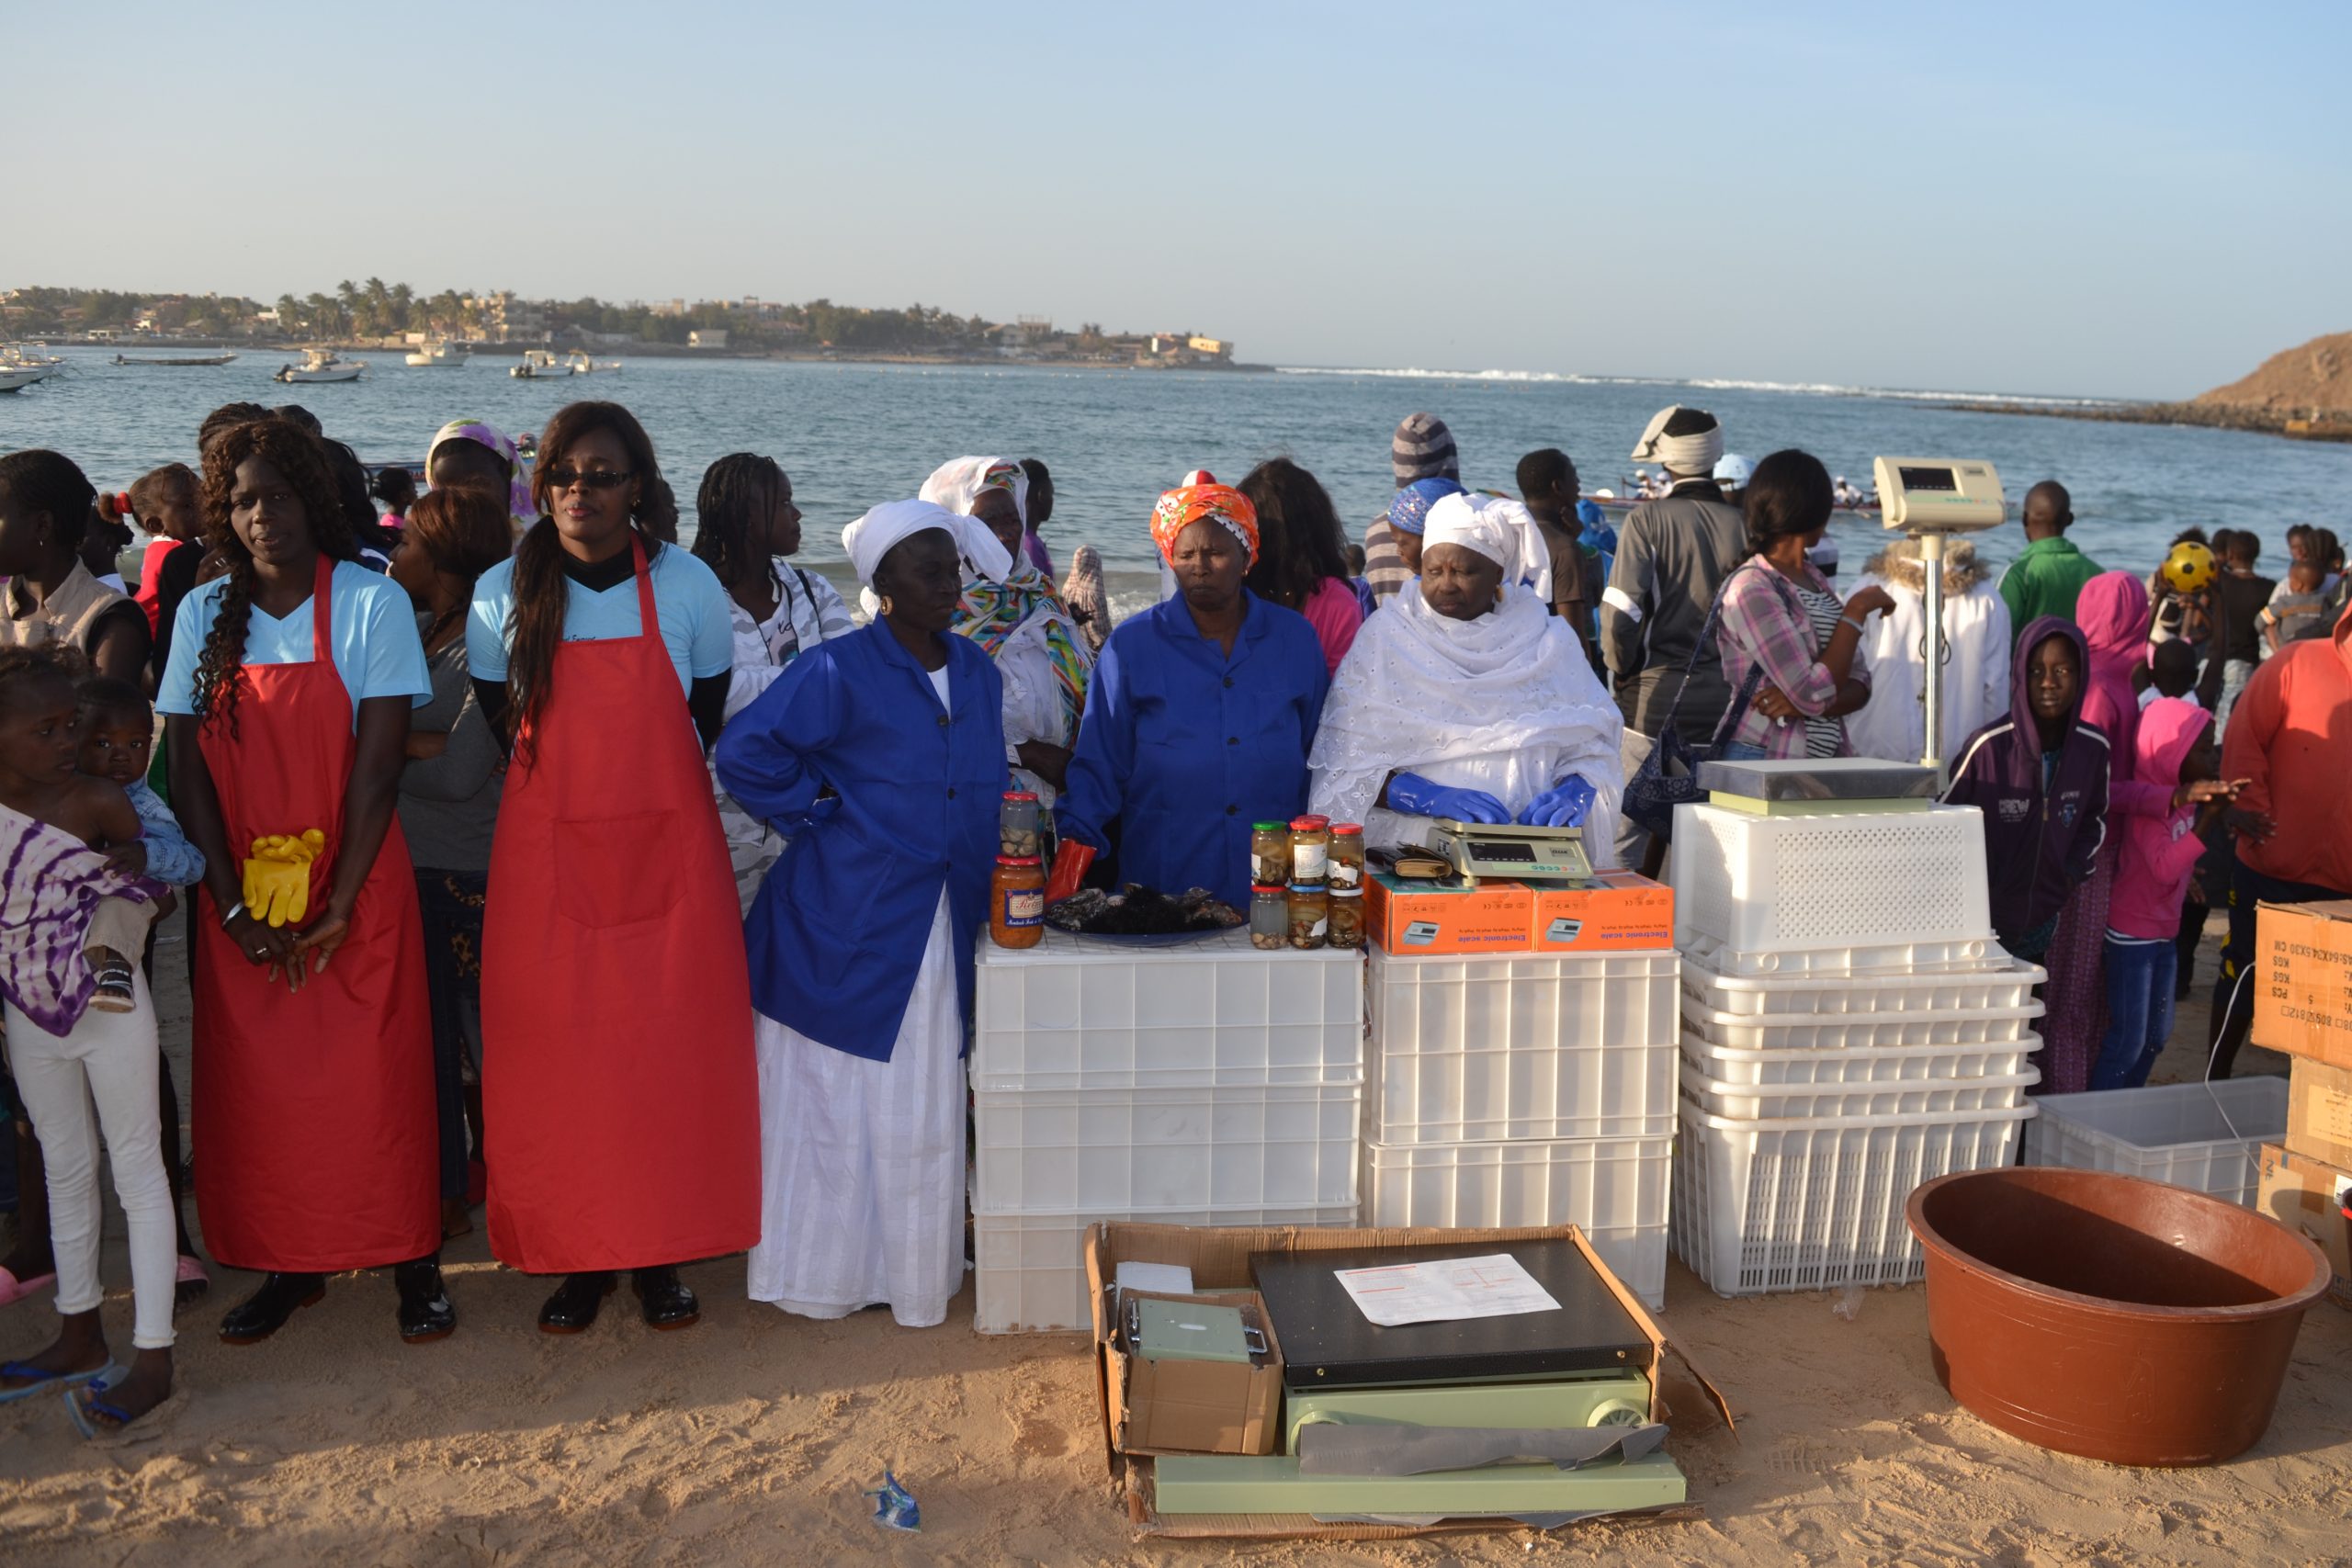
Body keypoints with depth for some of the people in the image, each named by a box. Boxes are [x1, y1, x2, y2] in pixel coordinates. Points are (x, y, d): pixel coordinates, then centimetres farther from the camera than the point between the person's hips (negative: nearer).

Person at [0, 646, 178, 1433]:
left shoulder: (99, 803, -15)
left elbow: (152, 880, -2)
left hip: (111, 1010, -5)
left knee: (138, 1171, 2)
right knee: (65, 1171, 18)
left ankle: (152, 1358, 8)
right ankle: (80, 1336, 34)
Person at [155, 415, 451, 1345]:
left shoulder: (370, 602, -6)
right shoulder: (204, 614, 4)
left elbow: (378, 762, -10)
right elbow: (188, 767, 1)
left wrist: (340, 905, -12)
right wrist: (234, 907, -7)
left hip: (355, 891, -3)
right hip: (241, 895, 3)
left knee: (376, 1077, -1)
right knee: (254, 1083, 7)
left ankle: (412, 1261, 12)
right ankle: (289, 1263, 22)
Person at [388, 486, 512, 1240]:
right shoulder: (416, 631, 8)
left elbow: (462, 771, -21)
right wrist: (422, 743, -15)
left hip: (468, 874, -8)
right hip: (412, 865, 8)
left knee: (476, 1041, 5)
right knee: (429, 1039, 16)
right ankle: (447, 1194, 30)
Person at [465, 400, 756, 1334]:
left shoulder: (688, 588, -4)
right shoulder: (502, 596, -1)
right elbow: (507, 729, 10)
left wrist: (642, 794, 10)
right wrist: (577, 789, 8)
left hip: (668, 854, 0)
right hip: (546, 859, 1)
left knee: (670, 1052, 2)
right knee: (555, 1057, 3)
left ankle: (663, 1253, 17)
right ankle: (578, 1254, 17)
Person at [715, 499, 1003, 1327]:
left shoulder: (978, 674, 9)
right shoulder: (838, 670, -11)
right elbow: (744, 753, -15)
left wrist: (986, 890, 12)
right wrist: (817, 814, -11)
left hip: (941, 928, 6)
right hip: (848, 925, -6)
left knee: (926, 1109, 13)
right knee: (834, 1100, 4)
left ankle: (914, 1270, 27)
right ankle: (824, 1276, 19)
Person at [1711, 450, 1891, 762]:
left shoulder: (1815, 580, 14)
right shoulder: (1750, 588, -10)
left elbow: (1859, 686, 9)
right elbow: (1814, 694, -16)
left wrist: (1803, 701, -11)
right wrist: (1857, 610, -8)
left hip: (1827, 759, 6)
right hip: (1762, 757, -6)